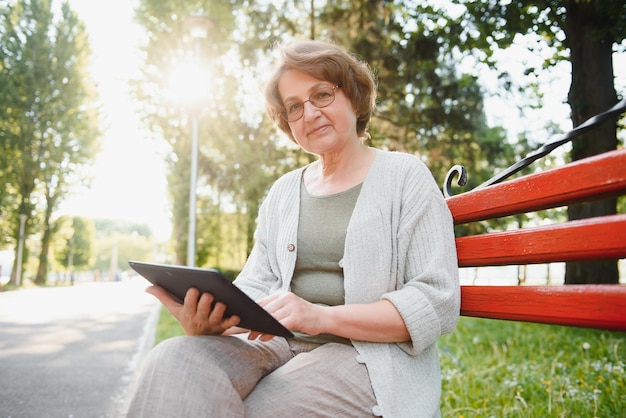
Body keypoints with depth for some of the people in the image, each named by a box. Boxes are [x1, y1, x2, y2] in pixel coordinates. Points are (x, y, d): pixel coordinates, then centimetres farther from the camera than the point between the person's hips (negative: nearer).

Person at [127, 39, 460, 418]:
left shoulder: (404, 175, 2)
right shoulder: (282, 193, 19)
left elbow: (438, 302, -7)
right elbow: (256, 287, 14)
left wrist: (322, 317, -20)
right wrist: (207, 321, -11)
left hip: (369, 357, -3)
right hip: (277, 347, 4)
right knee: (174, 359, -26)